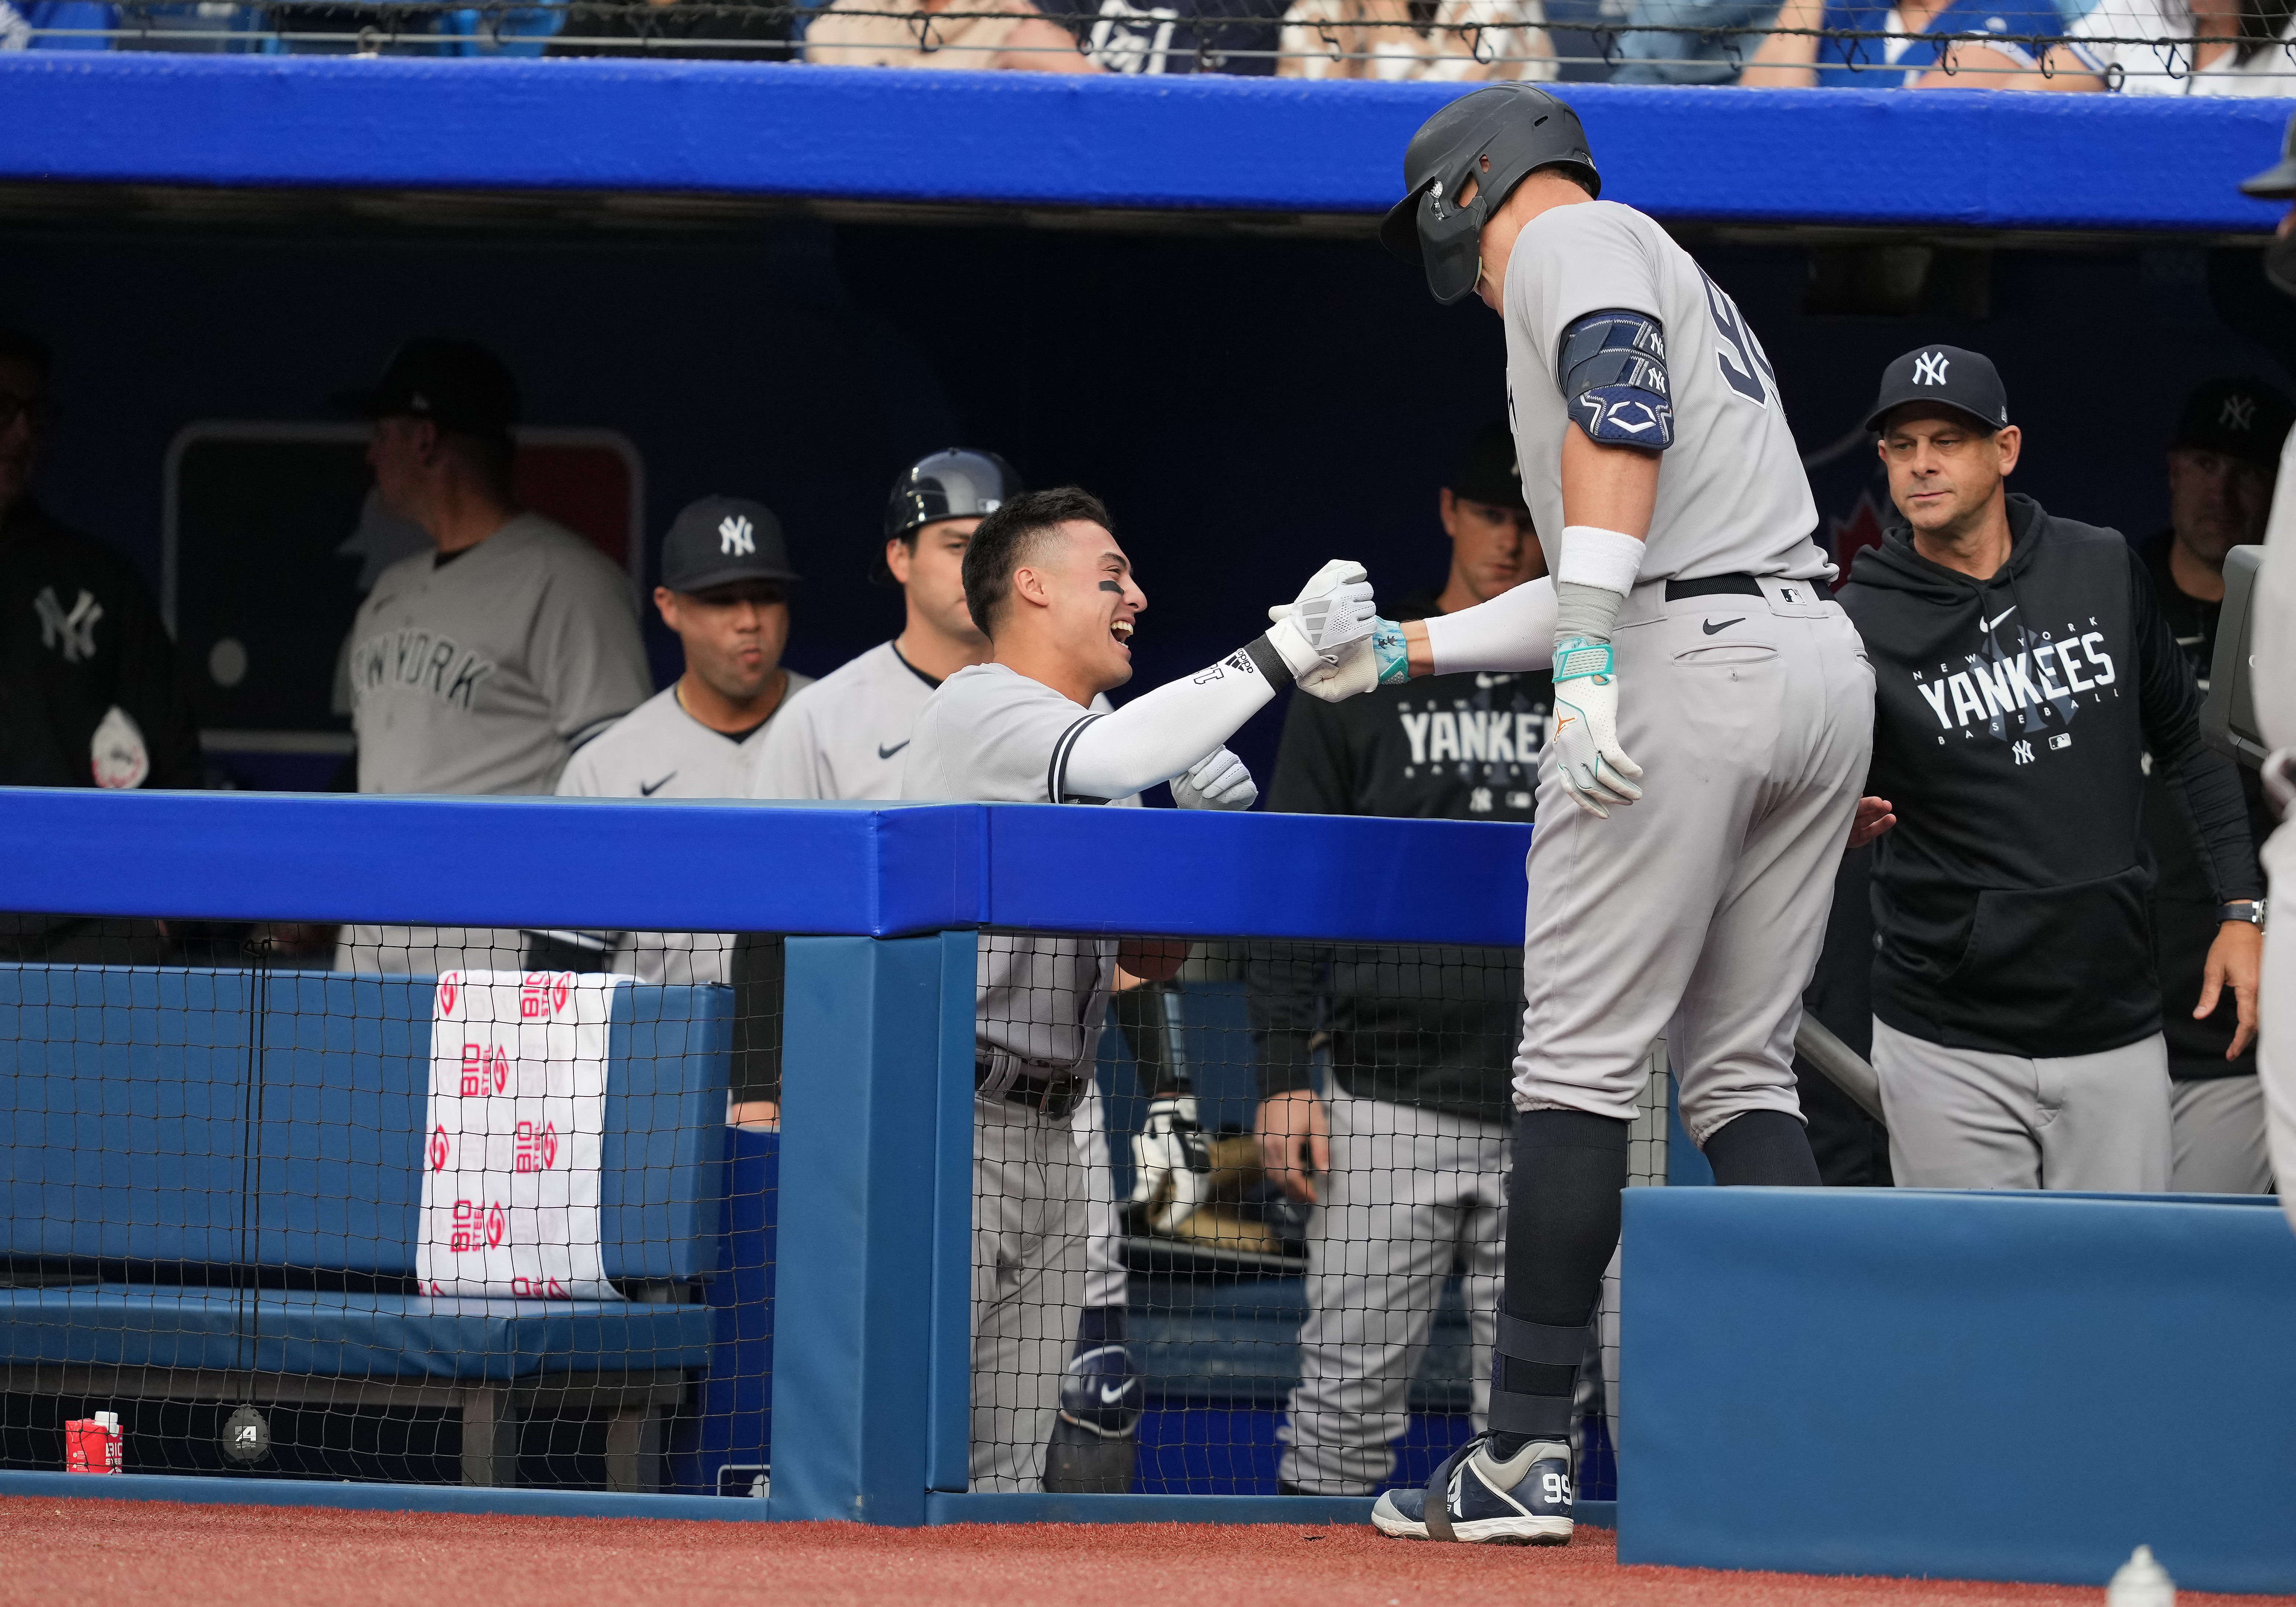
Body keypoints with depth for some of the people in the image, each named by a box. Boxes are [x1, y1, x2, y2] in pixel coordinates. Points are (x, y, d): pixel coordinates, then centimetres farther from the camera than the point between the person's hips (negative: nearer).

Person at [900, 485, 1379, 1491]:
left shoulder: (1087, 737, 21)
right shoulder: (977, 708, -6)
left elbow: (1149, 960, 22)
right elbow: (1118, 756, -28)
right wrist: (1282, 652, -25)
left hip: (1048, 1136, 9)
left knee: (1011, 1466, 4)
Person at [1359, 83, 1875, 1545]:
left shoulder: (1569, 238, 4)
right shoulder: (1681, 276, 32)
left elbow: (1622, 405, -18)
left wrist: (1586, 657, -27)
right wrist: (1406, 648, 43)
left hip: (1692, 665, -9)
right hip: (1823, 662, 9)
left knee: (1582, 1063, -6)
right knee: (1744, 1072, 11)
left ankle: (1526, 1456, -8)